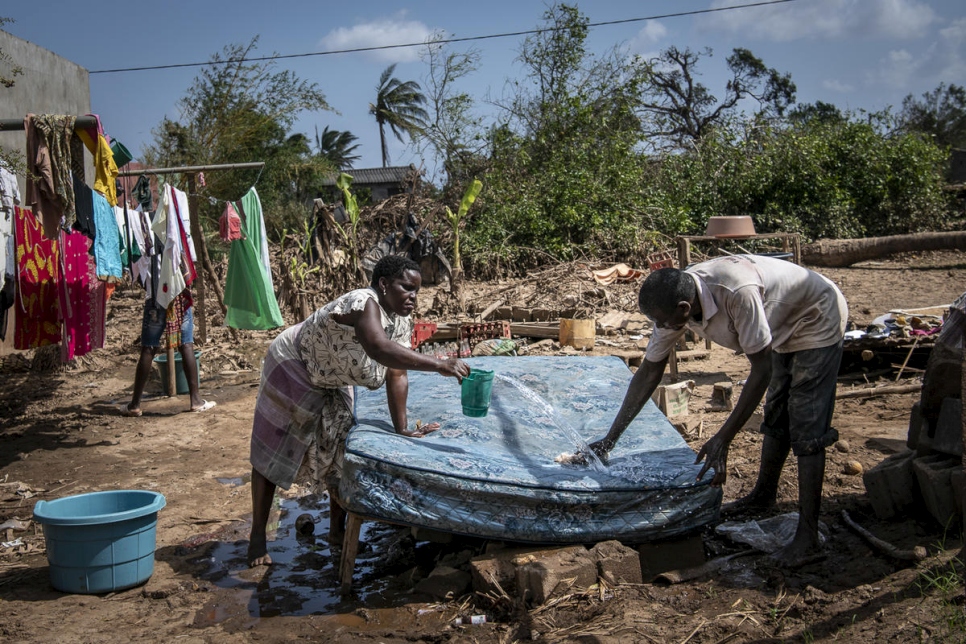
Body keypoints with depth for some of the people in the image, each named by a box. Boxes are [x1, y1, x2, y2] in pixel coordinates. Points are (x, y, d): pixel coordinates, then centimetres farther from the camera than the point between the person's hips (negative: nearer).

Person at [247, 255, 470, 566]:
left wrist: (402, 428, -18)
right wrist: (439, 365, -60)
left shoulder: (402, 320, -11)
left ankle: (337, 530, 23)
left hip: (331, 384, 8)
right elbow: (380, 348, -55)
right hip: (291, 370, -8)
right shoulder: (364, 302, -36)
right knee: (272, 454, 2)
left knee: (338, 452, 10)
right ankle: (257, 537, 14)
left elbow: (396, 374, -11)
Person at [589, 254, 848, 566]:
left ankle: (807, 535, -3)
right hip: (784, 326, 7)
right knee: (776, 415, 18)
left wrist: (722, 439, -33)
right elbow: (649, 372, -10)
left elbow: (761, 371, -34)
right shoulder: (674, 301, -18)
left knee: (805, 429, -9)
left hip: (818, 320, -7)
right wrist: (610, 438, -11)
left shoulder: (737, 293, -41)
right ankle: (764, 494, 38)